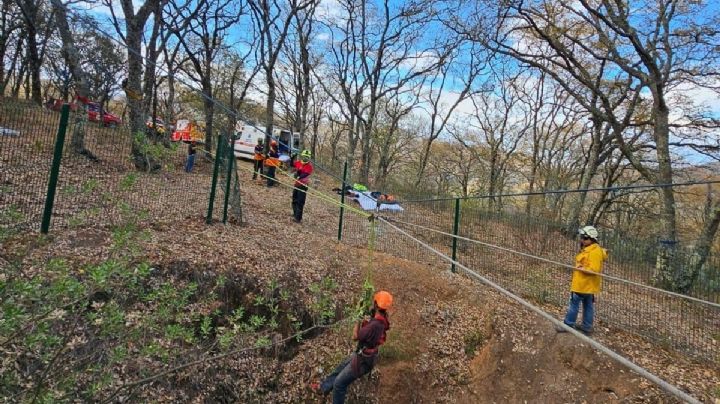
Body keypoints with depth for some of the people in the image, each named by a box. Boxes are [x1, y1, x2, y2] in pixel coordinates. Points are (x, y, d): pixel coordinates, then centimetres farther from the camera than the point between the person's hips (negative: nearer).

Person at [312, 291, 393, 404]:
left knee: (339, 383, 7)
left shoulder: (375, 325, -39)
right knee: (339, 369, 27)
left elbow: (355, 336, -24)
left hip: (362, 360, -9)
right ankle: (323, 387, 48)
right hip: (361, 354, 9)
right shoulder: (381, 318, -9)